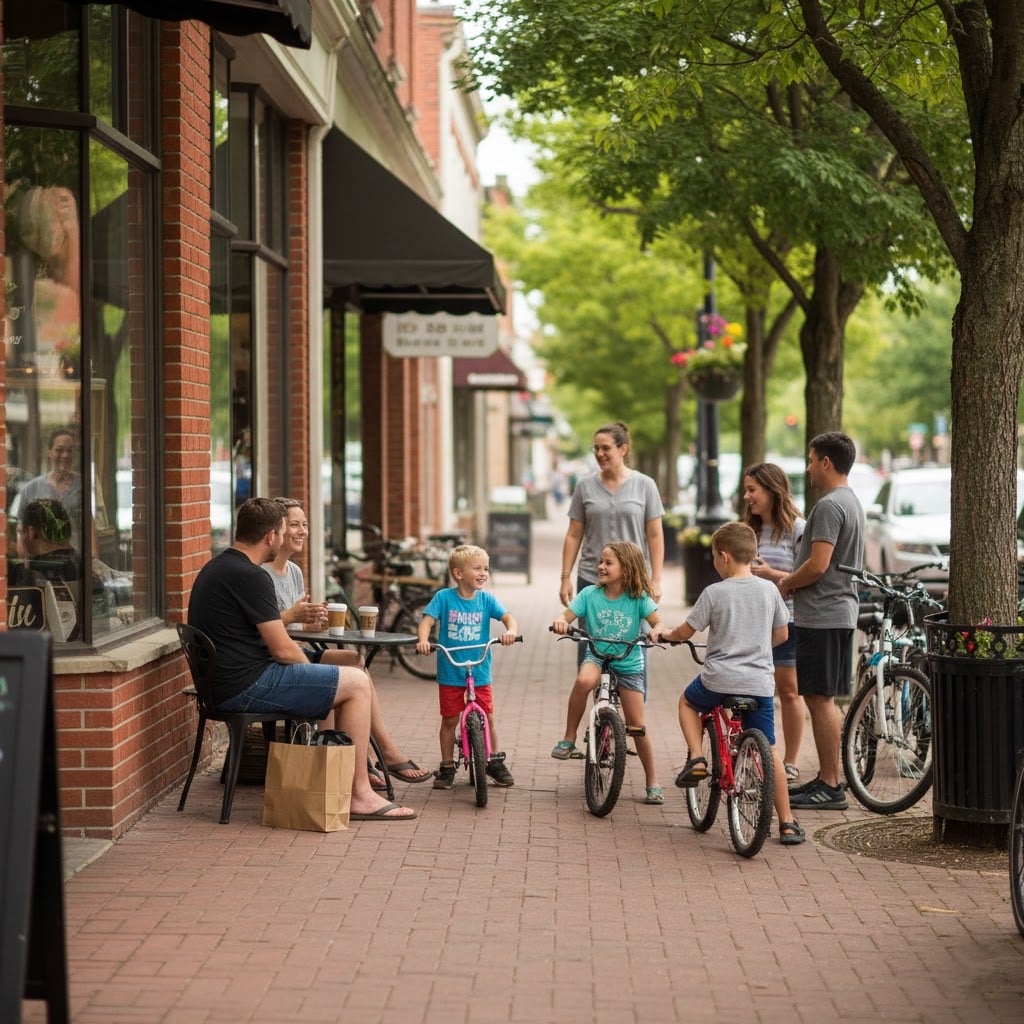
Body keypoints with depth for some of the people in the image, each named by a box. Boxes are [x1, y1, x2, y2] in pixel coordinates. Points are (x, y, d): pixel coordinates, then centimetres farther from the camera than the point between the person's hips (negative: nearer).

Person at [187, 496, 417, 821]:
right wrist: (310, 667, 3)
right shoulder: (250, 576, -18)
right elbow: (282, 650, -16)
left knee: (332, 684, 27)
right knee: (357, 682, -5)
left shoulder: (216, 567, 14)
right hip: (246, 687, -11)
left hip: (223, 684, 11)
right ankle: (359, 794, -3)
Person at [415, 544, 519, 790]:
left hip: (480, 672, 2)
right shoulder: (444, 597, -8)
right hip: (450, 673, -2)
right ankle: (447, 767, 19)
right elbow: (427, 620, -14)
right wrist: (423, 640, -33)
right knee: (449, 720, 7)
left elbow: (507, 617, -9)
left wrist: (511, 631, -31)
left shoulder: (486, 599, -2)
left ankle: (496, 763, 22)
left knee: (487, 718, 5)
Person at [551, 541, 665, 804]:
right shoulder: (590, 594, -6)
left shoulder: (639, 598, -9)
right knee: (584, 680, -36)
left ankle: (653, 782, 13)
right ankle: (568, 740, -20)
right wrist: (560, 622, -31)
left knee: (637, 726, -2)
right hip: (596, 657, 1)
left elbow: (659, 624, -12)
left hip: (629, 664, -1)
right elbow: (566, 617, -8)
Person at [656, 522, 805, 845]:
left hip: (719, 680, -3)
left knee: (688, 701, 30)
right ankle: (787, 823, 5)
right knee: (769, 751, 9)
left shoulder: (714, 593, -7)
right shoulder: (769, 589, 4)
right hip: (760, 683, 3)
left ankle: (696, 759, 11)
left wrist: (664, 635, 21)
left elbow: (686, 631, 0)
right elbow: (782, 634, 13)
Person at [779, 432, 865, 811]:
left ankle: (830, 787, -5)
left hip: (821, 615, -10)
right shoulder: (852, 503, 17)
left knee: (820, 698, -7)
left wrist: (786, 583, -6)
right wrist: (791, 580, 17)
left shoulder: (829, 506, -16)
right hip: (841, 612, 10)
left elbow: (818, 565, -23)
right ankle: (826, 778, 20)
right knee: (821, 698, 15)